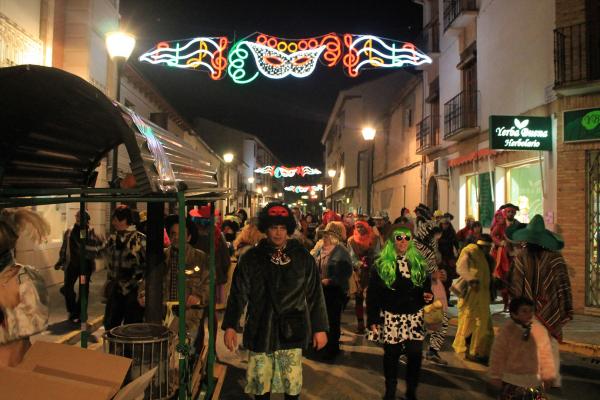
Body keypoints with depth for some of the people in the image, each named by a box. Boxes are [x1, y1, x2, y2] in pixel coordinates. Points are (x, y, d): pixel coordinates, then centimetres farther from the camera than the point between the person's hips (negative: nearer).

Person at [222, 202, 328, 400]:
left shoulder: (302, 257, 1)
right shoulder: (251, 258, 1)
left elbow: (315, 295, 4)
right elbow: (238, 294, 3)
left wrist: (320, 328, 4)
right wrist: (230, 326, -1)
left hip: (291, 333, 0)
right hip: (260, 332, 1)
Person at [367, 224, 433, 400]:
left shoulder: (419, 263, 7)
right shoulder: (381, 264, -3)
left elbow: (426, 286, 14)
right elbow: (372, 294, -4)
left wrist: (428, 296, -10)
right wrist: (373, 320, -8)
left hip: (414, 316, 2)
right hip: (391, 317, -2)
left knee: (415, 354, -1)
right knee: (391, 355, 8)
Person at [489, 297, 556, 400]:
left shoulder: (540, 329, -5)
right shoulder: (506, 331, -15)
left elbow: (546, 355, 5)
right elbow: (498, 356, -9)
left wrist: (548, 375, 9)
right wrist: (496, 377, -6)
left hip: (534, 379, 3)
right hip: (512, 380, -3)